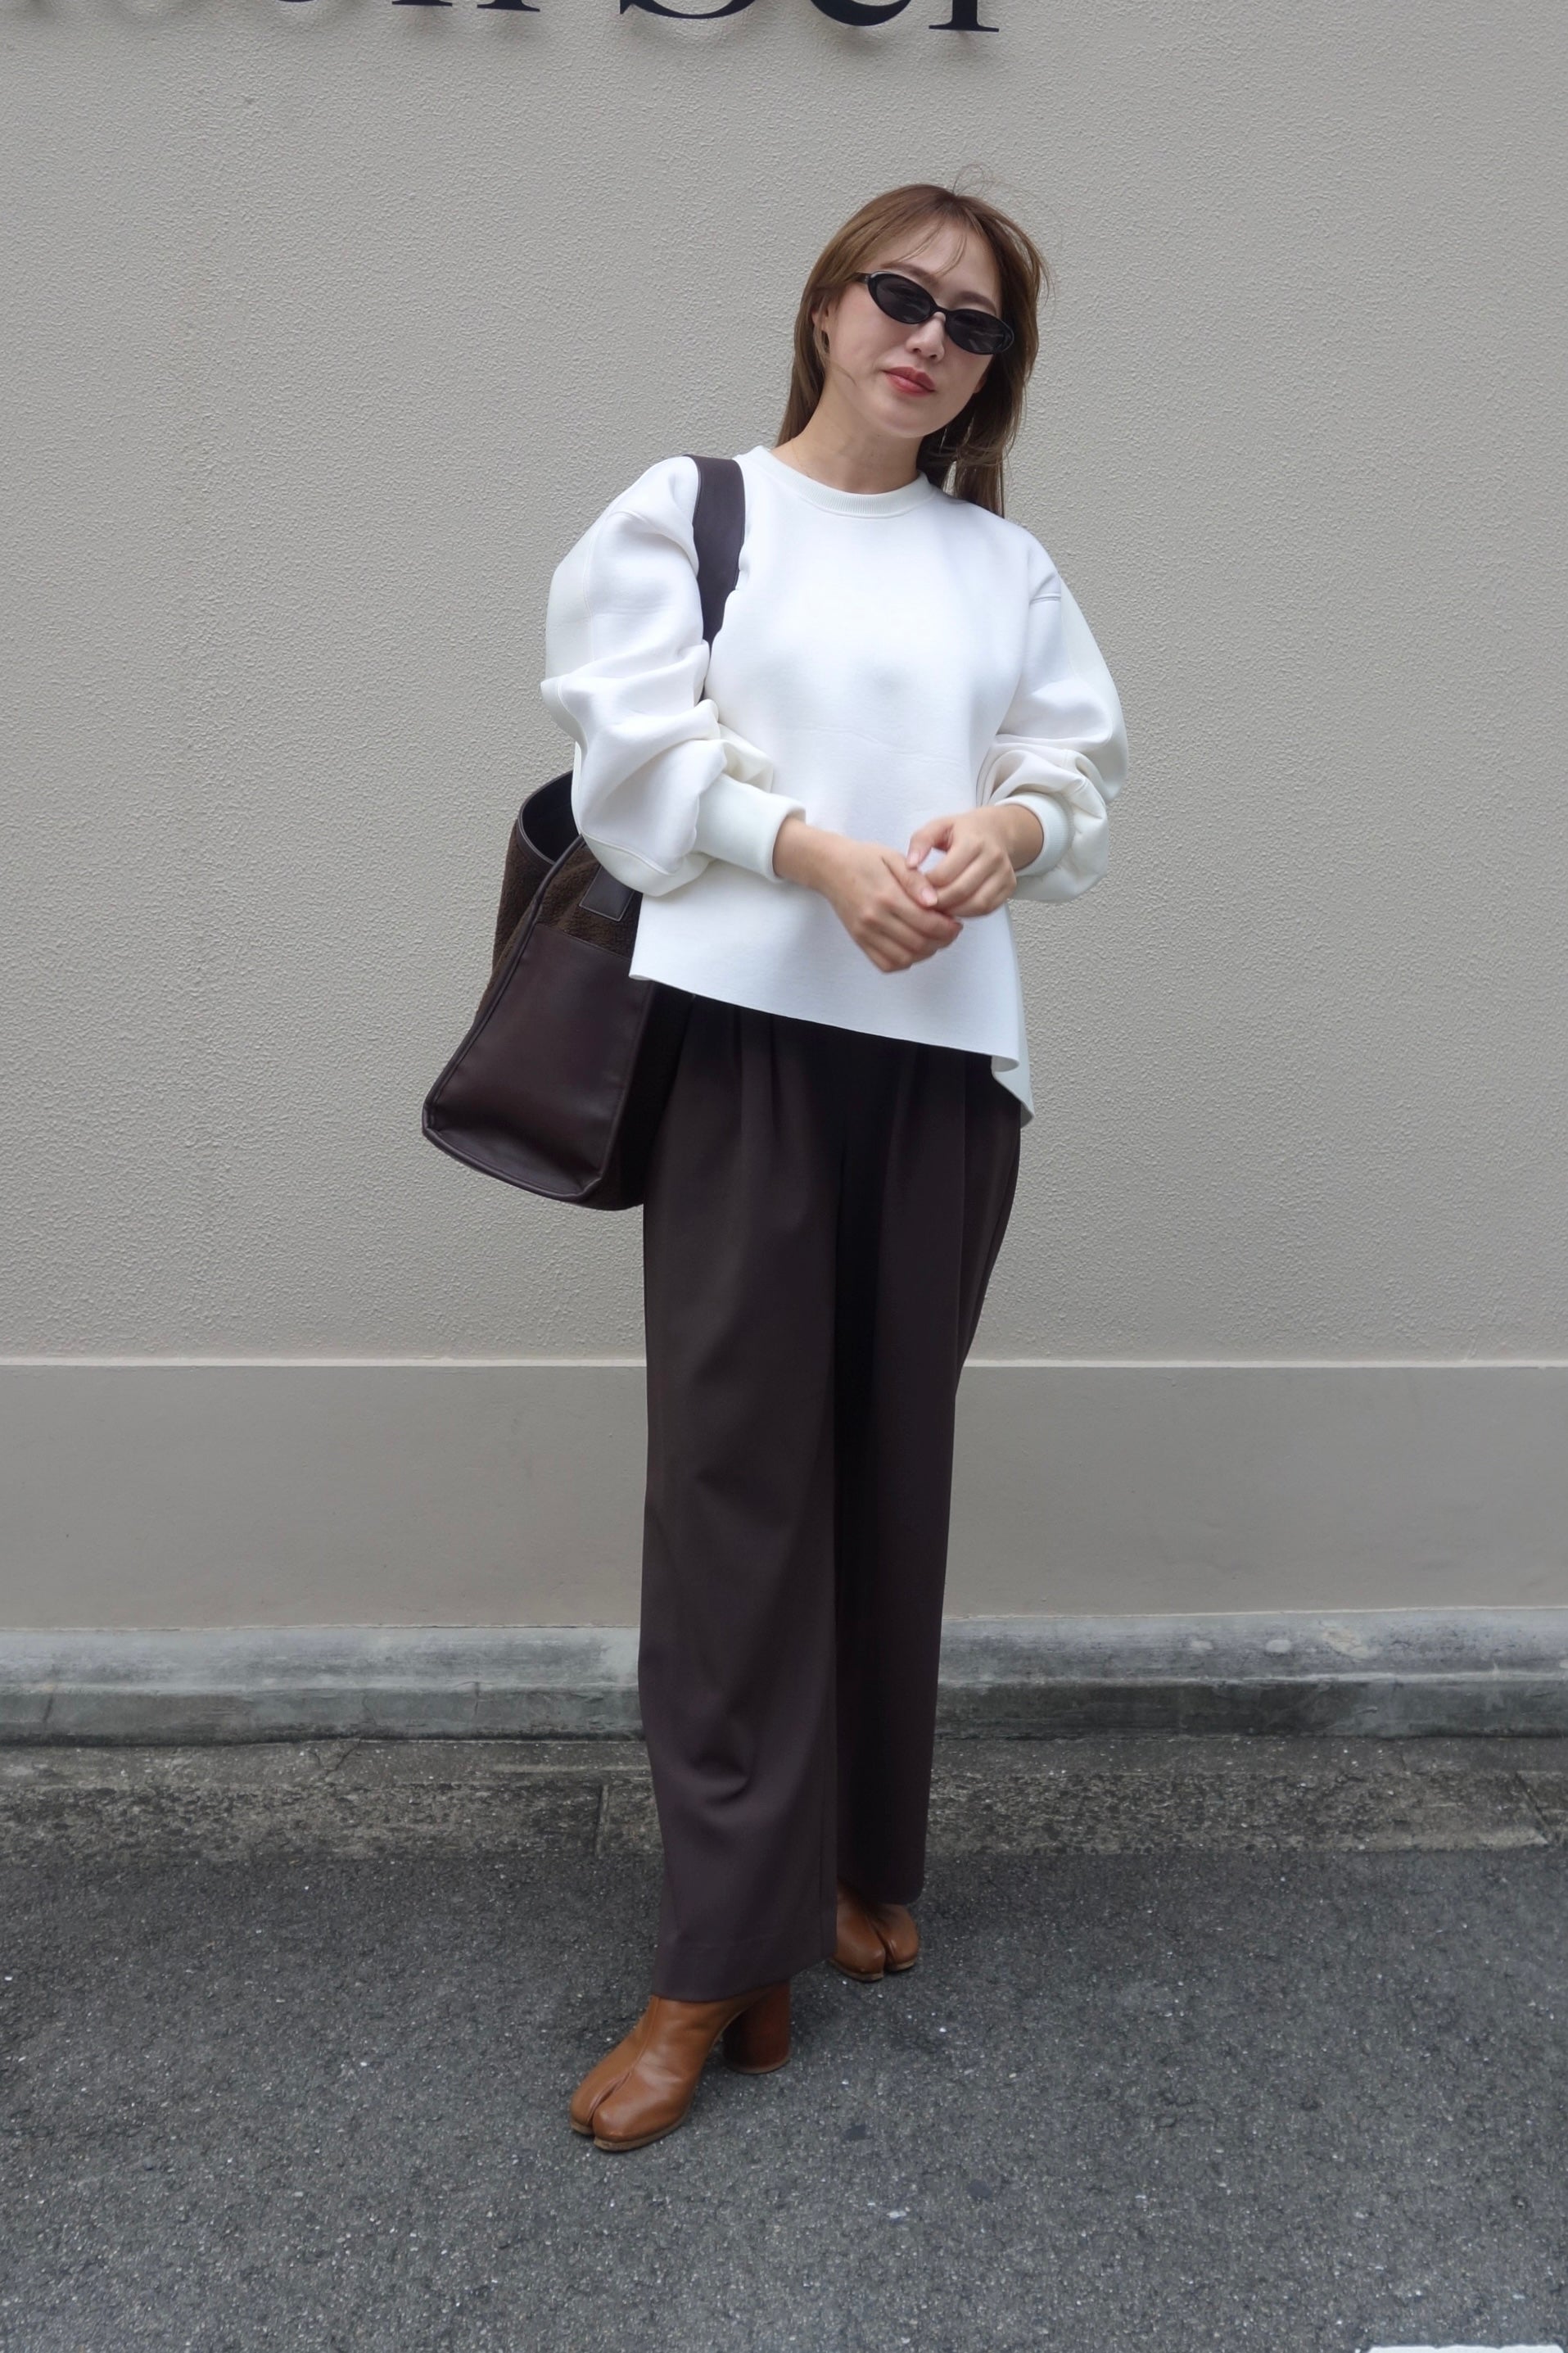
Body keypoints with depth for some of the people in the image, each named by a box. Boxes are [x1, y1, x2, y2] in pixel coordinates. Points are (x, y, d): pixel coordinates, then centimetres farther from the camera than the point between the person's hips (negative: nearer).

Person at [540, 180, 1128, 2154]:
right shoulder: (689, 507, 12)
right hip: (749, 1024, -3)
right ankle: (726, 1956, 3)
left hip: (947, 1041, 3)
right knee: (735, 1468, -6)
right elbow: (640, 746, -1)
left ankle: (864, 1864, 25)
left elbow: (1080, 766, 13)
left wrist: (1003, 834, -10)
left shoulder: (1010, 564, 21)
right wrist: (831, 859, -15)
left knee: (895, 1462, 8)